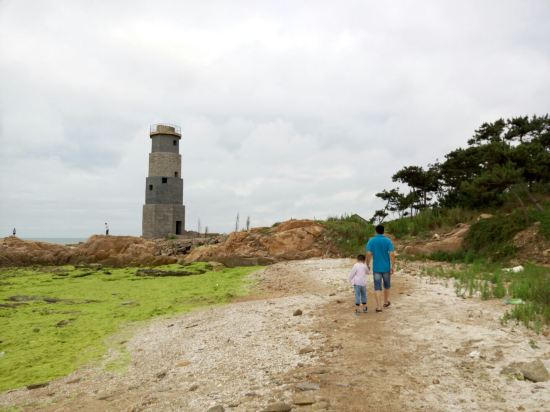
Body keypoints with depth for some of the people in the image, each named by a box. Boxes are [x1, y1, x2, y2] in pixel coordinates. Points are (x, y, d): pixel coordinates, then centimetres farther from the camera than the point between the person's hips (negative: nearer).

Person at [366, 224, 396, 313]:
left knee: (377, 287, -1)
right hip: (386, 267, 1)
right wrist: (393, 266, -7)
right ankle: (386, 302, 37)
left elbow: (369, 254, -10)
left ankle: (379, 307, -7)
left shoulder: (371, 241, -3)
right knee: (386, 285, 21)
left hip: (376, 268, -1)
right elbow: (392, 254, -11)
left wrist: (367, 265, 1)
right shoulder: (388, 241, -3)